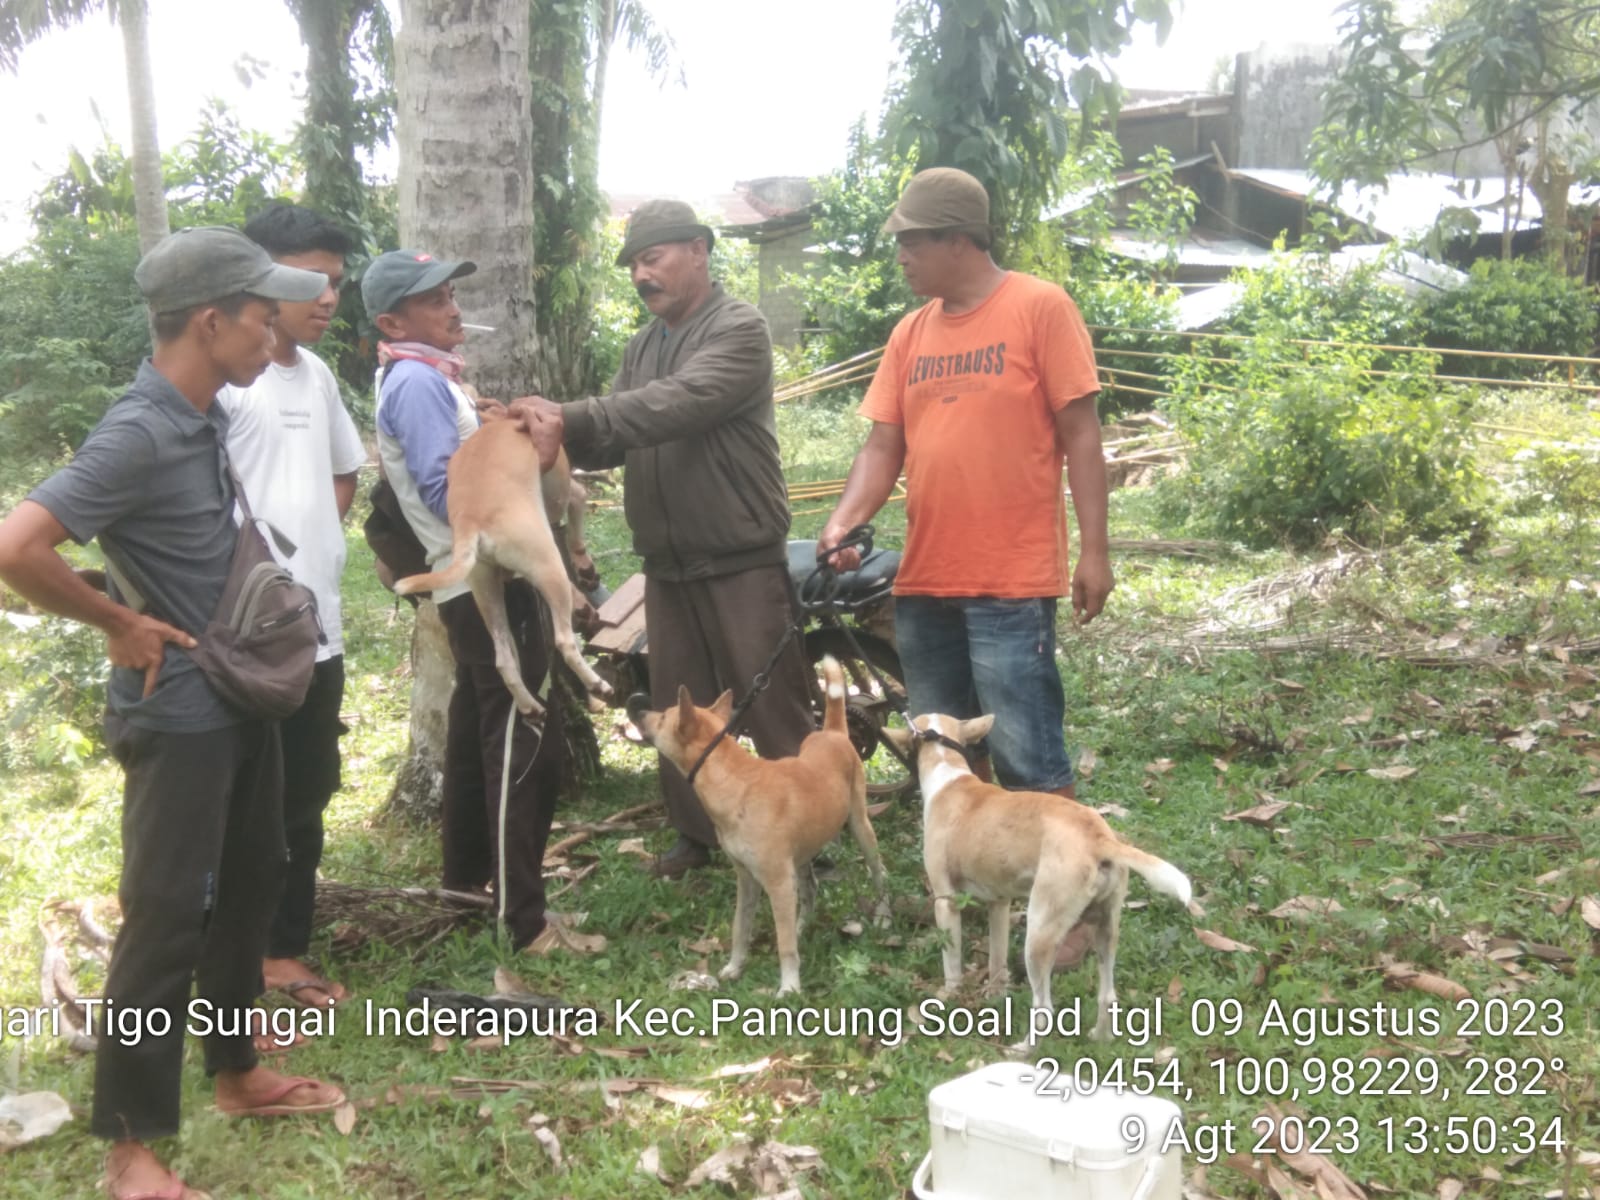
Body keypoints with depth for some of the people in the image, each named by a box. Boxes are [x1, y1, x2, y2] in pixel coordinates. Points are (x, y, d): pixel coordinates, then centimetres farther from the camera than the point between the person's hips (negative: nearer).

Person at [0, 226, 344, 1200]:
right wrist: (121, 625, -20)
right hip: (177, 717, -9)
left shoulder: (209, 416, 4)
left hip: (243, 698, 9)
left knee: (251, 887, 19)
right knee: (167, 920, -1)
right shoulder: (139, 434, -23)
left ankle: (237, 1070, 37)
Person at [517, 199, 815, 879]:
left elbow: (679, 403, -26)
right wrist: (561, 437, -11)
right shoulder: (642, 347, 16)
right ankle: (696, 835, 24)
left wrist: (573, 416, -33)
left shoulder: (739, 331, -9)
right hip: (667, 564, 7)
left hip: (742, 561, -7)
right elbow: (615, 441, 10)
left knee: (774, 709, -3)